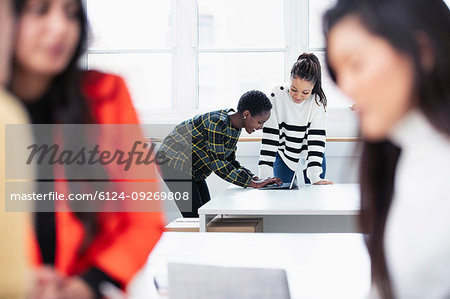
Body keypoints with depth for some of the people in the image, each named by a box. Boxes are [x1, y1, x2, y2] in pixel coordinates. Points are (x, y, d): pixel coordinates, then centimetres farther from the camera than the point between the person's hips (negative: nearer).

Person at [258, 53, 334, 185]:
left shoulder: (318, 100, -22)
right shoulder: (278, 95, -22)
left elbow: (317, 138, -24)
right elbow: (270, 135, -23)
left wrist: (315, 177, -34)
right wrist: (264, 175, -29)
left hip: (311, 155, 0)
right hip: (284, 154, 0)